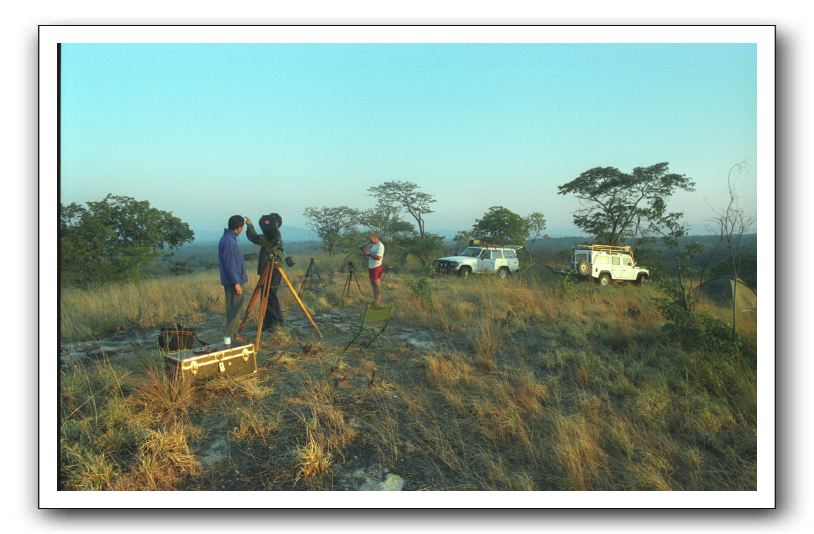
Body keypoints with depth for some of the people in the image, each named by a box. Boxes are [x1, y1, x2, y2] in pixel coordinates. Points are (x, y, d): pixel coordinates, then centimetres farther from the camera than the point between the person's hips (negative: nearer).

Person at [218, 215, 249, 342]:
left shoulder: (229, 239, 12)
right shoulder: (229, 241, -18)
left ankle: (234, 333, 22)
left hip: (233, 280, 10)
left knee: (235, 307, 14)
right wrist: (236, 283, -20)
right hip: (233, 282, -10)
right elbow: (229, 265, -21)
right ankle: (229, 336, 0)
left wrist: (242, 276, 25)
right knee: (235, 307, -5)